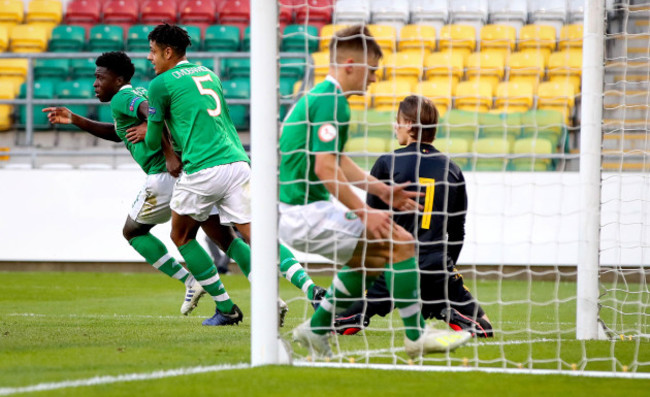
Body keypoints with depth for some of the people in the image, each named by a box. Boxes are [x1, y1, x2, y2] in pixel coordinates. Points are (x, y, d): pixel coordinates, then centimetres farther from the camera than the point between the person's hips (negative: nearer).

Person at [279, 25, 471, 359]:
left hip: (295, 210, 10)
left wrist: (381, 190, 21)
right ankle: (416, 336, -2)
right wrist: (364, 213, -18)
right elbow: (325, 169, -24)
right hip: (307, 212, -10)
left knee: (371, 258, 24)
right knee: (399, 241, -9)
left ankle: (316, 330, 25)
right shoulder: (332, 102, -17)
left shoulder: (316, 98, 15)